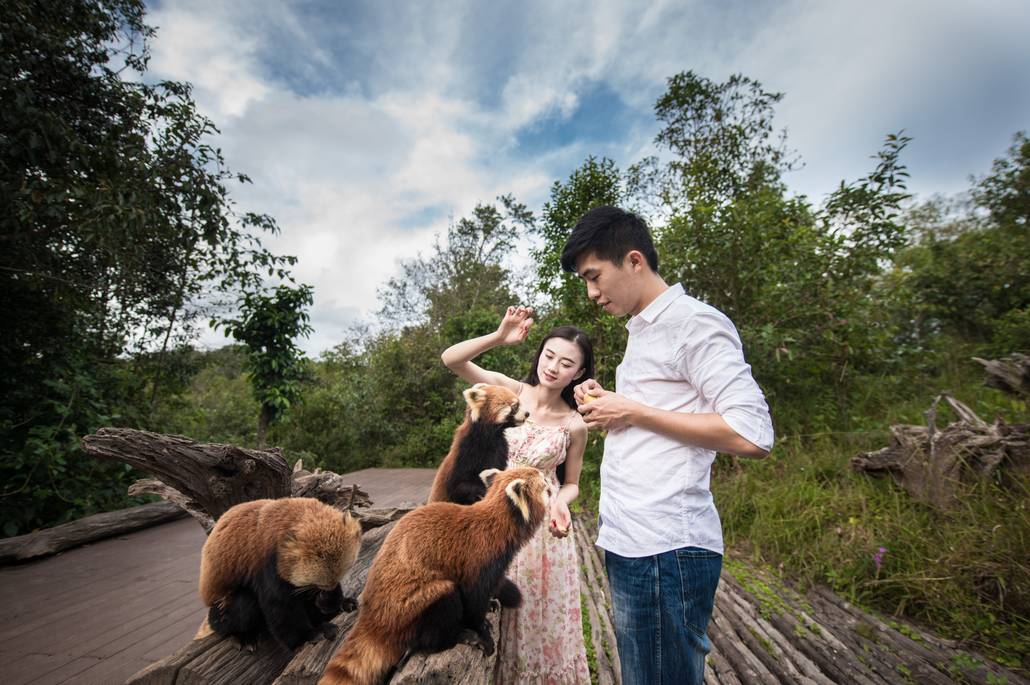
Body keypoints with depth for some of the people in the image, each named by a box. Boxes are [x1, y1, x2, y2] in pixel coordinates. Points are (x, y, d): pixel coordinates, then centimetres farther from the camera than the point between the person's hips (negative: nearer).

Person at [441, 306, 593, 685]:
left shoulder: (575, 426, -8)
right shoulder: (509, 390, -8)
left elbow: (571, 483, 4)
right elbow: (450, 358, -17)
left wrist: (560, 502, -18)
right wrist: (499, 337, -30)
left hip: (541, 526, -1)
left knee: (542, 622, 13)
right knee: (497, 618, 15)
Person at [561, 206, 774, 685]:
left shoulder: (695, 322, -11)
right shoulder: (642, 331, 17)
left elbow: (752, 435, -19)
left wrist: (634, 412, -16)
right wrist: (607, 403, 6)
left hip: (666, 549, -9)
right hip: (630, 542, 9)